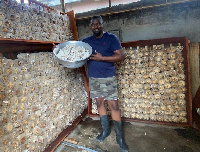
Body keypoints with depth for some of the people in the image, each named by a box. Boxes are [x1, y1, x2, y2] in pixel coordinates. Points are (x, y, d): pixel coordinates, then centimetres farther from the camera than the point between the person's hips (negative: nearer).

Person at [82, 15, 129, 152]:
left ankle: (120, 137, 14)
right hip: (93, 78, 4)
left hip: (108, 78, -4)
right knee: (100, 103, 12)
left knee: (114, 105, -2)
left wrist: (102, 58, -19)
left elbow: (121, 56, -10)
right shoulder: (86, 41, 10)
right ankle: (105, 130, 31)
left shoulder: (111, 38, -3)